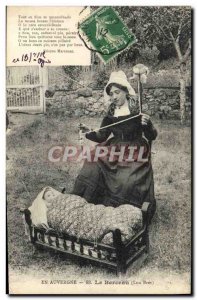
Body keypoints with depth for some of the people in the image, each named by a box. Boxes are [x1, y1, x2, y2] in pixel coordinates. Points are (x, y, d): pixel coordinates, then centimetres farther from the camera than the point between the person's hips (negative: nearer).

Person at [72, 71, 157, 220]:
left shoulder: (138, 111, -6)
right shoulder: (111, 113, 7)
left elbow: (152, 137, -5)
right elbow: (102, 136, 8)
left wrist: (147, 124, -25)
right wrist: (88, 133, -11)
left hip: (135, 154, -4)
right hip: (114, 151, 4)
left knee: (127, 181, -26)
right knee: (91, 170, -15)